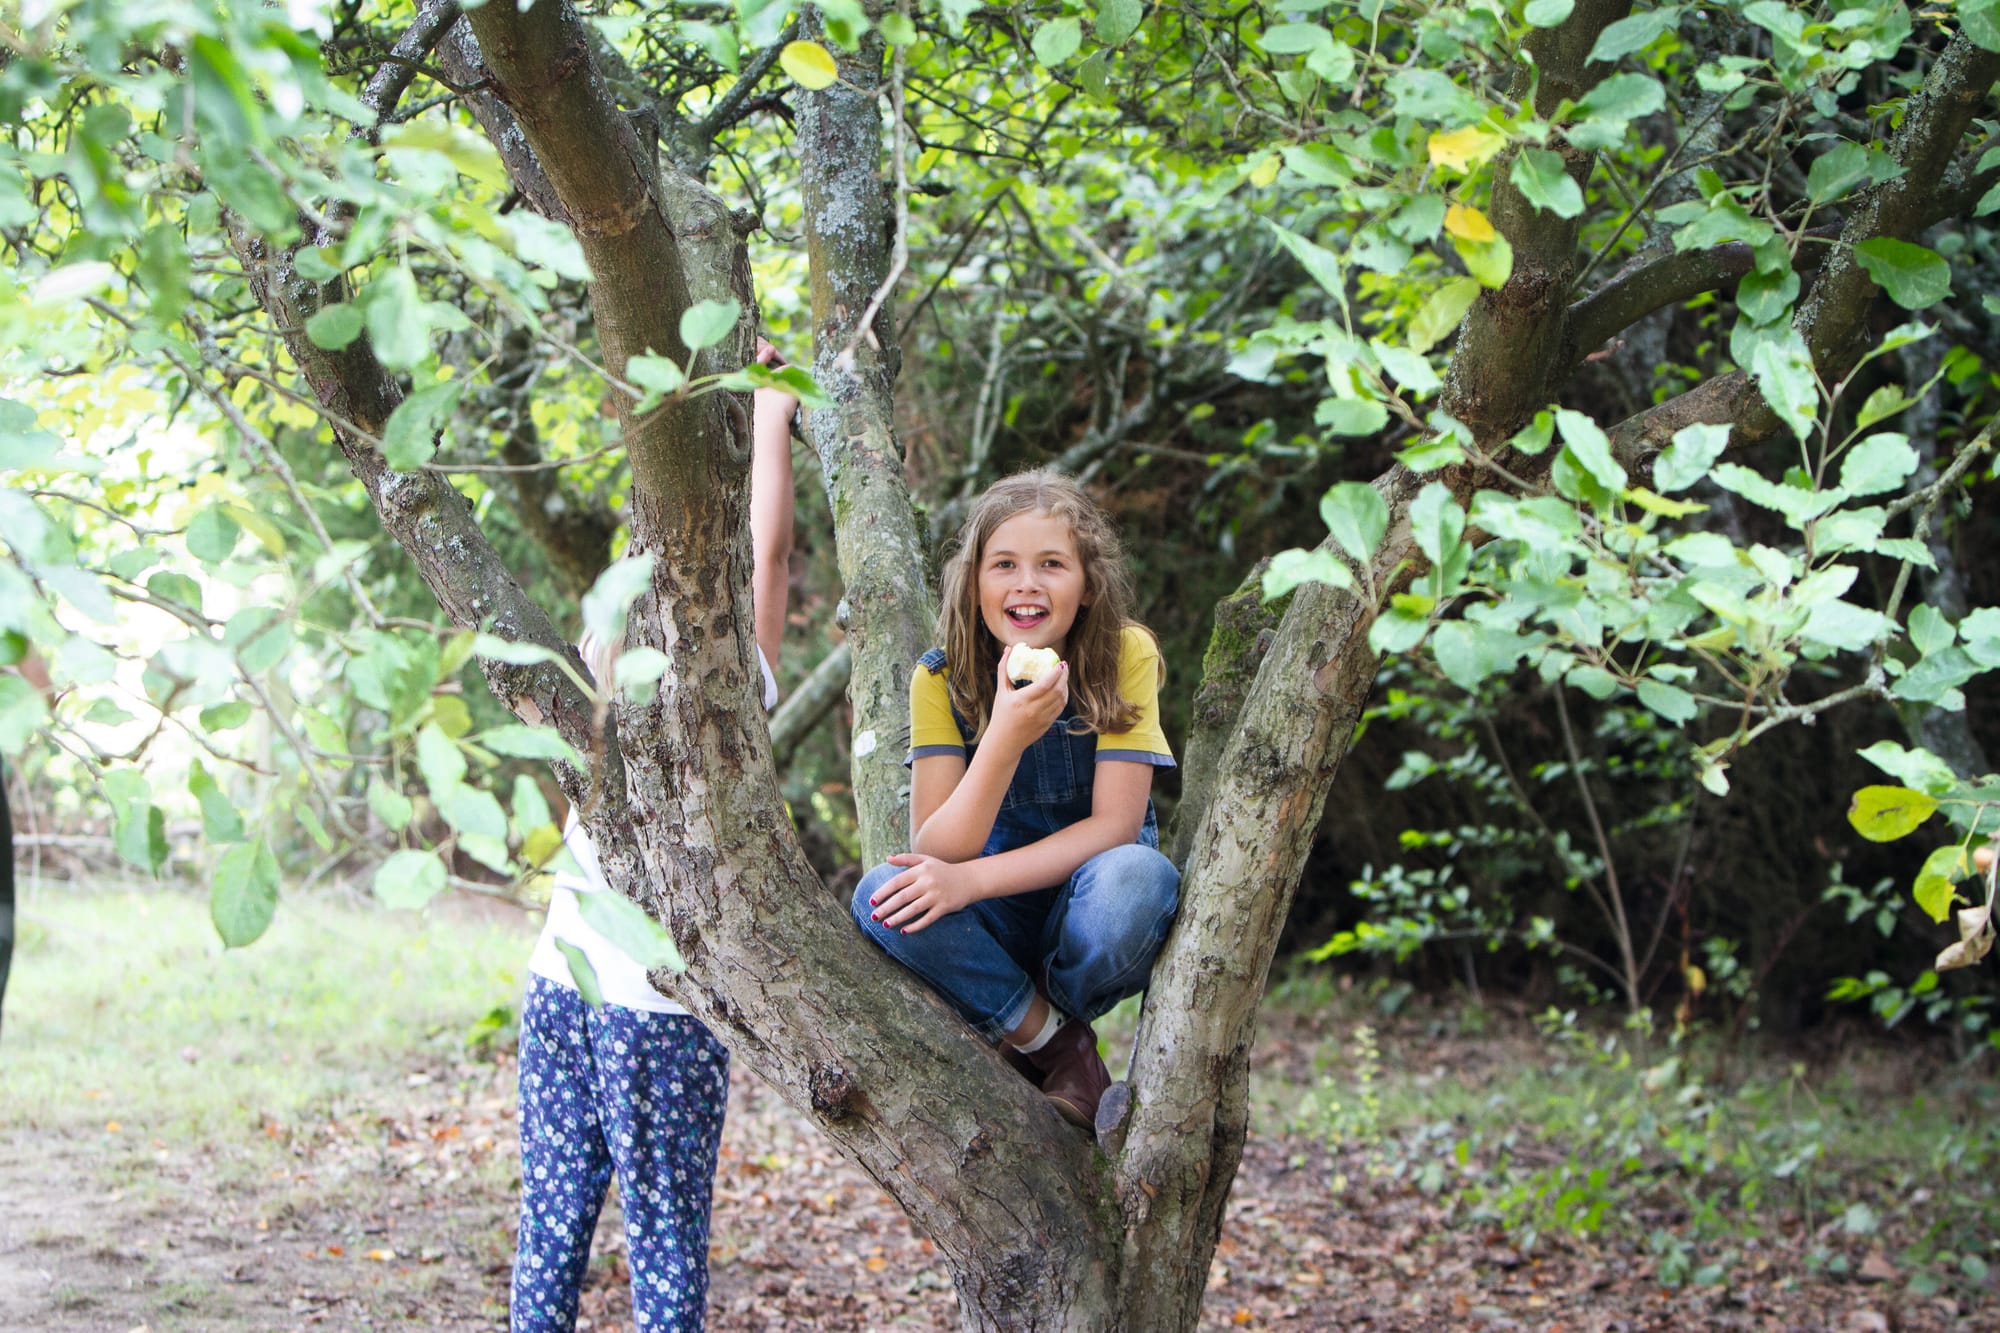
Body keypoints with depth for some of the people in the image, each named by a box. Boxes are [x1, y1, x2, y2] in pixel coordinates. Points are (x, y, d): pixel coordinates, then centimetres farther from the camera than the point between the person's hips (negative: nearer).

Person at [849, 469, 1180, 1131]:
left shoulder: (1125, 655, -12)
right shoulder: (942, 680, -10)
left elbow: (1115, 825, -18)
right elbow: (934, 854, -18)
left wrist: (969, 879, -29)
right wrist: (1006, 738, -35)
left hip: (1087, 921, -1)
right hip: (999, 926, 1)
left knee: (1137, 876, -35)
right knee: (882, 897, -29)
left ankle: (1028, 1037, -6)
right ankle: (1057, 1045, -11)